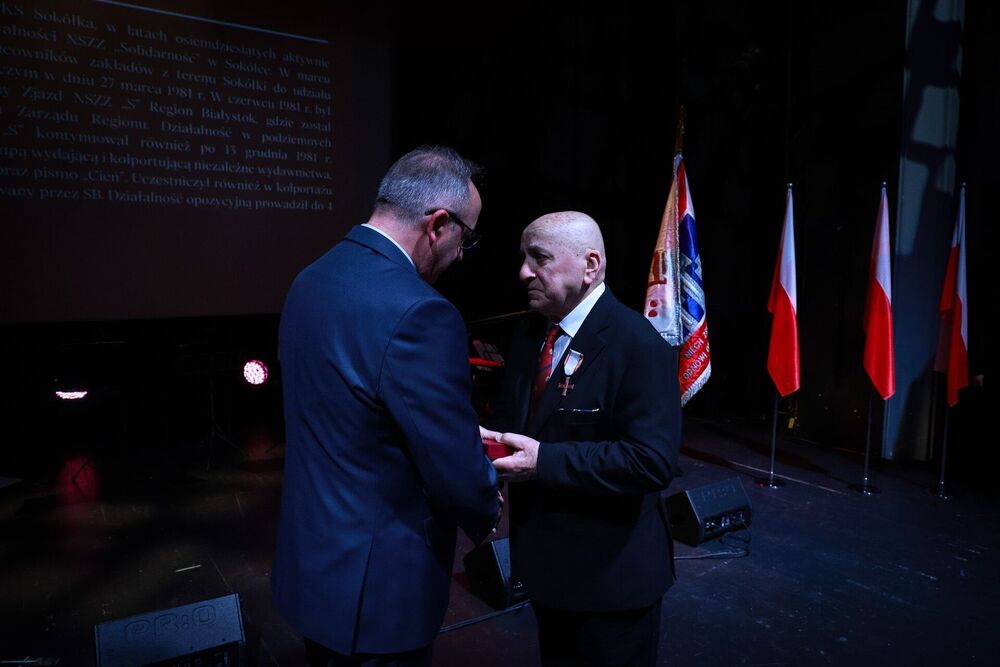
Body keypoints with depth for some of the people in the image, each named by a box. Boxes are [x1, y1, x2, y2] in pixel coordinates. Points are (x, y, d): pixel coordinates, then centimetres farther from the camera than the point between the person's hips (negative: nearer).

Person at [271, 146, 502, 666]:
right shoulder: (418, 314, -29)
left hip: (311, 558, 8)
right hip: (375, 584, -8)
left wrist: (462, 434, 10)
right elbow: (459, 478, -23)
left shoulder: (312, 278, 0)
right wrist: (486, 514, 0)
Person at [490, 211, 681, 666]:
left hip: (610, 570, -7)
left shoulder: (638, 345, -21)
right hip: (545, 557, 7)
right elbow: (509, 416, 13)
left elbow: (653, 461, -28)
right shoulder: (528, 336, 4)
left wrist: (544, 461, -32)